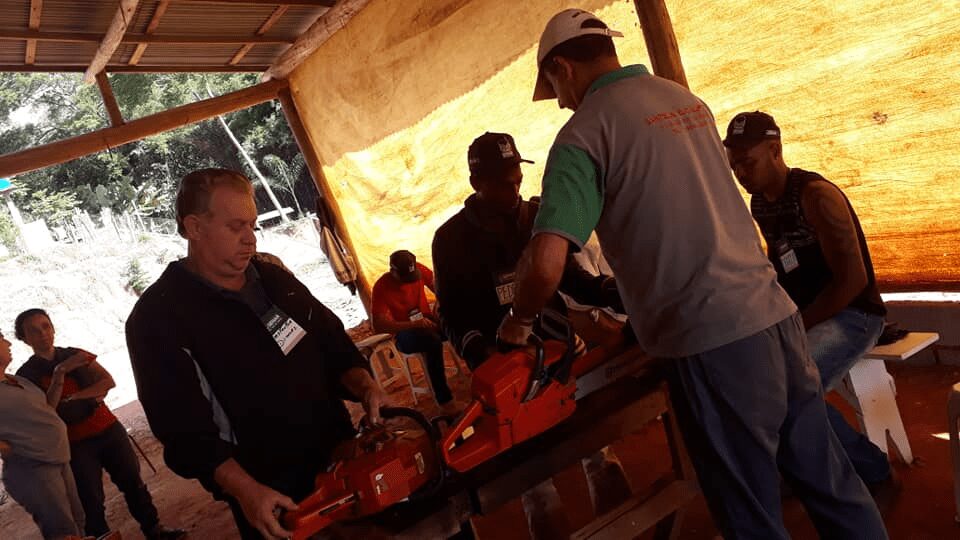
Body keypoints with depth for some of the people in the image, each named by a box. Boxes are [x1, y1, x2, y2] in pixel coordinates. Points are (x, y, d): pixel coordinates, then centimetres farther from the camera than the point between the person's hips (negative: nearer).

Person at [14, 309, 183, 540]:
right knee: (91, 500, 0)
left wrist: (74, 397, -14)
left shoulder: (75, 354, 6)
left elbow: (108, 381, -3)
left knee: (133, 482, 9)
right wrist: (58, 376, -24)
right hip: (76, 443, -3)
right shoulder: (26, 375, -4)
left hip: (109, 430, 3)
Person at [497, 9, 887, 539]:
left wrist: (518, 320, 1)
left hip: (710, 340, -7)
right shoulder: (689, 100, 13)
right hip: (774, 312, 7)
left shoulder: (583, 133, -10)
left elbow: (546, 263, -21)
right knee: (828, 478, 20)